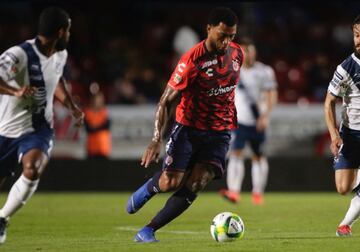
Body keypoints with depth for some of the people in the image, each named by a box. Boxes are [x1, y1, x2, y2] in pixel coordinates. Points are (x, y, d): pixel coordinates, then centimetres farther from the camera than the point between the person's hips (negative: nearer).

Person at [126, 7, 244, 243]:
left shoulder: (237, 53, -1)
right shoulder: (192, 60, -19)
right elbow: (166, 101, -16)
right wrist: (157, 139, -25)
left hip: (220, 132, 3)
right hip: (188, 128, -3)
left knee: (197, 183, -15)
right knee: (171, 183, -9)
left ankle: (148, 231, -7)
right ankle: (146, 190, 30)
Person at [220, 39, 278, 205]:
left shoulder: (264, 72, -2)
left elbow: (271, 95, -6)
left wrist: (265, 116, -17)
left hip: (257, 121, -1)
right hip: (237, 120, 1)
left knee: (258, 156, 8)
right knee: (236, 153, -15)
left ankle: (258, 193, 19)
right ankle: (233, 191, -25)